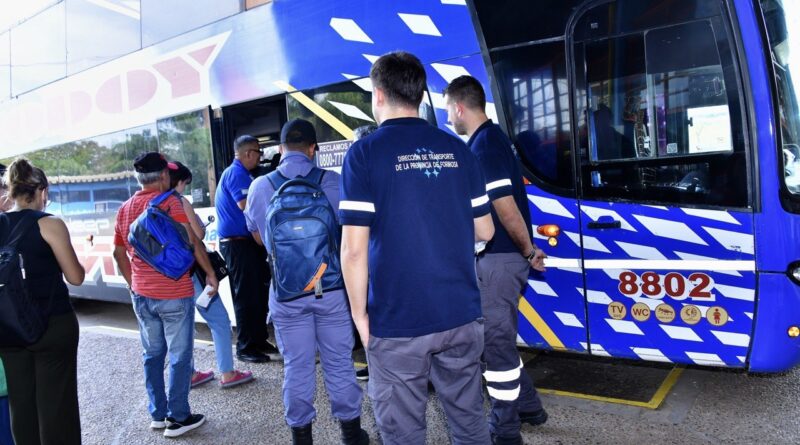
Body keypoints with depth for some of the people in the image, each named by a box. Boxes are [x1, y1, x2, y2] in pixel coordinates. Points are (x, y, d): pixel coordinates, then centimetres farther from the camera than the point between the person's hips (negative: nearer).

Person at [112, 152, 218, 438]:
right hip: (174, 295, -6)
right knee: (179, 357, 4)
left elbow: (119, 253, 15)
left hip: (142, 295, 6)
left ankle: (157, 414, 26)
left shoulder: (125, 209, 8)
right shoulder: (169, 202, -12)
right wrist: (210, 273, -9)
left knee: (152, 355, 16)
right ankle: (178, 418, 11)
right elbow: (192, 241, -19)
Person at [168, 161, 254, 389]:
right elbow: (199, 235, -13)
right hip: (188, 270, -7)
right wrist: (198, 221, 7)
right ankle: (227, 373, 4)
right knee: (219, 319, 2)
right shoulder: (180, 202, -14)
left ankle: (189, 374, 24)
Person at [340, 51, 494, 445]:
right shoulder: (456, 149, 4)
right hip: (461, 315, 5)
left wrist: (359, 313, -2)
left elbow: (354, 249, -14)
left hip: (397, 323, -4)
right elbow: (484, 231, 8)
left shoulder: (365, 154, -9)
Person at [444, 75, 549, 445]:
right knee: (497, 336, 20)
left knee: (495, 341, 1)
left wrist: (529, 251, -13)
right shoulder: (490, 138, 14)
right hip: (498, 256, 10)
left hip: (499, 258, -10)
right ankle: (528, 406, 35)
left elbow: (506, 207, -22)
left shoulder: (484, 144, -18)